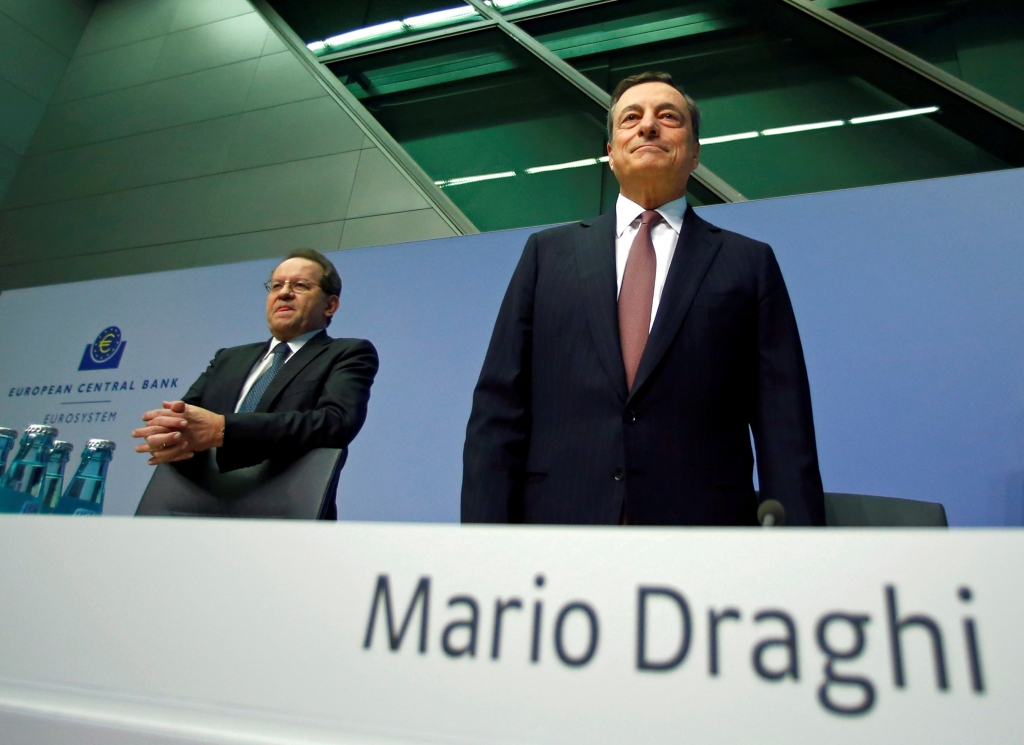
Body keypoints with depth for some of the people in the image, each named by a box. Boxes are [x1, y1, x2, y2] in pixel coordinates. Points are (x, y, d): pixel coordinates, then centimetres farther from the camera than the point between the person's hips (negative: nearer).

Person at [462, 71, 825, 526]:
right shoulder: (547, 253, 10)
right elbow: (499, 407, 3)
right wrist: (485, 523, -5)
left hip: (701, 520, 0)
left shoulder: (749, 264, 8)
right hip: (557, 516, 1)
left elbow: (785, 430, 2)